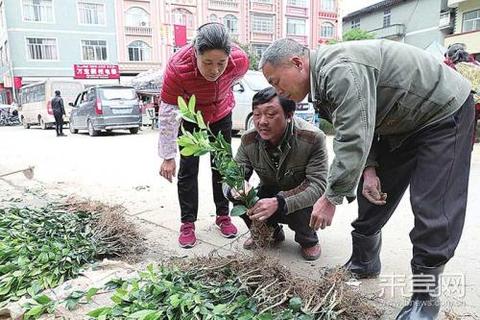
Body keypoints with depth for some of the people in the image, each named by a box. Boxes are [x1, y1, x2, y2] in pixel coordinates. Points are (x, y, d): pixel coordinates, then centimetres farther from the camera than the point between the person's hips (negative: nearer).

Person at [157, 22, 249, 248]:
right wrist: (168, 157, -26)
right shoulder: (177, 67, -39)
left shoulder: (240, 60, -31)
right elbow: (167, 114, -30)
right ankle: (187, 223, 9)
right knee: (188, 168, -3)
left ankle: (223, 216, 21)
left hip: (221, 114, 3)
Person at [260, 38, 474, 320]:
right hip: (401, 123, 9)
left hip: (445, 110, -9)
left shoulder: (342, 71, -32)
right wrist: (369, 169, -8)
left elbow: (354, 139, -36)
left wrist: (332, 198, -29)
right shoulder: (324, 77, 0)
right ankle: (363, 264, 25)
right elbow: (354, 128, 5)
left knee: (433, 209, -12)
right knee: (372, 197, 9)